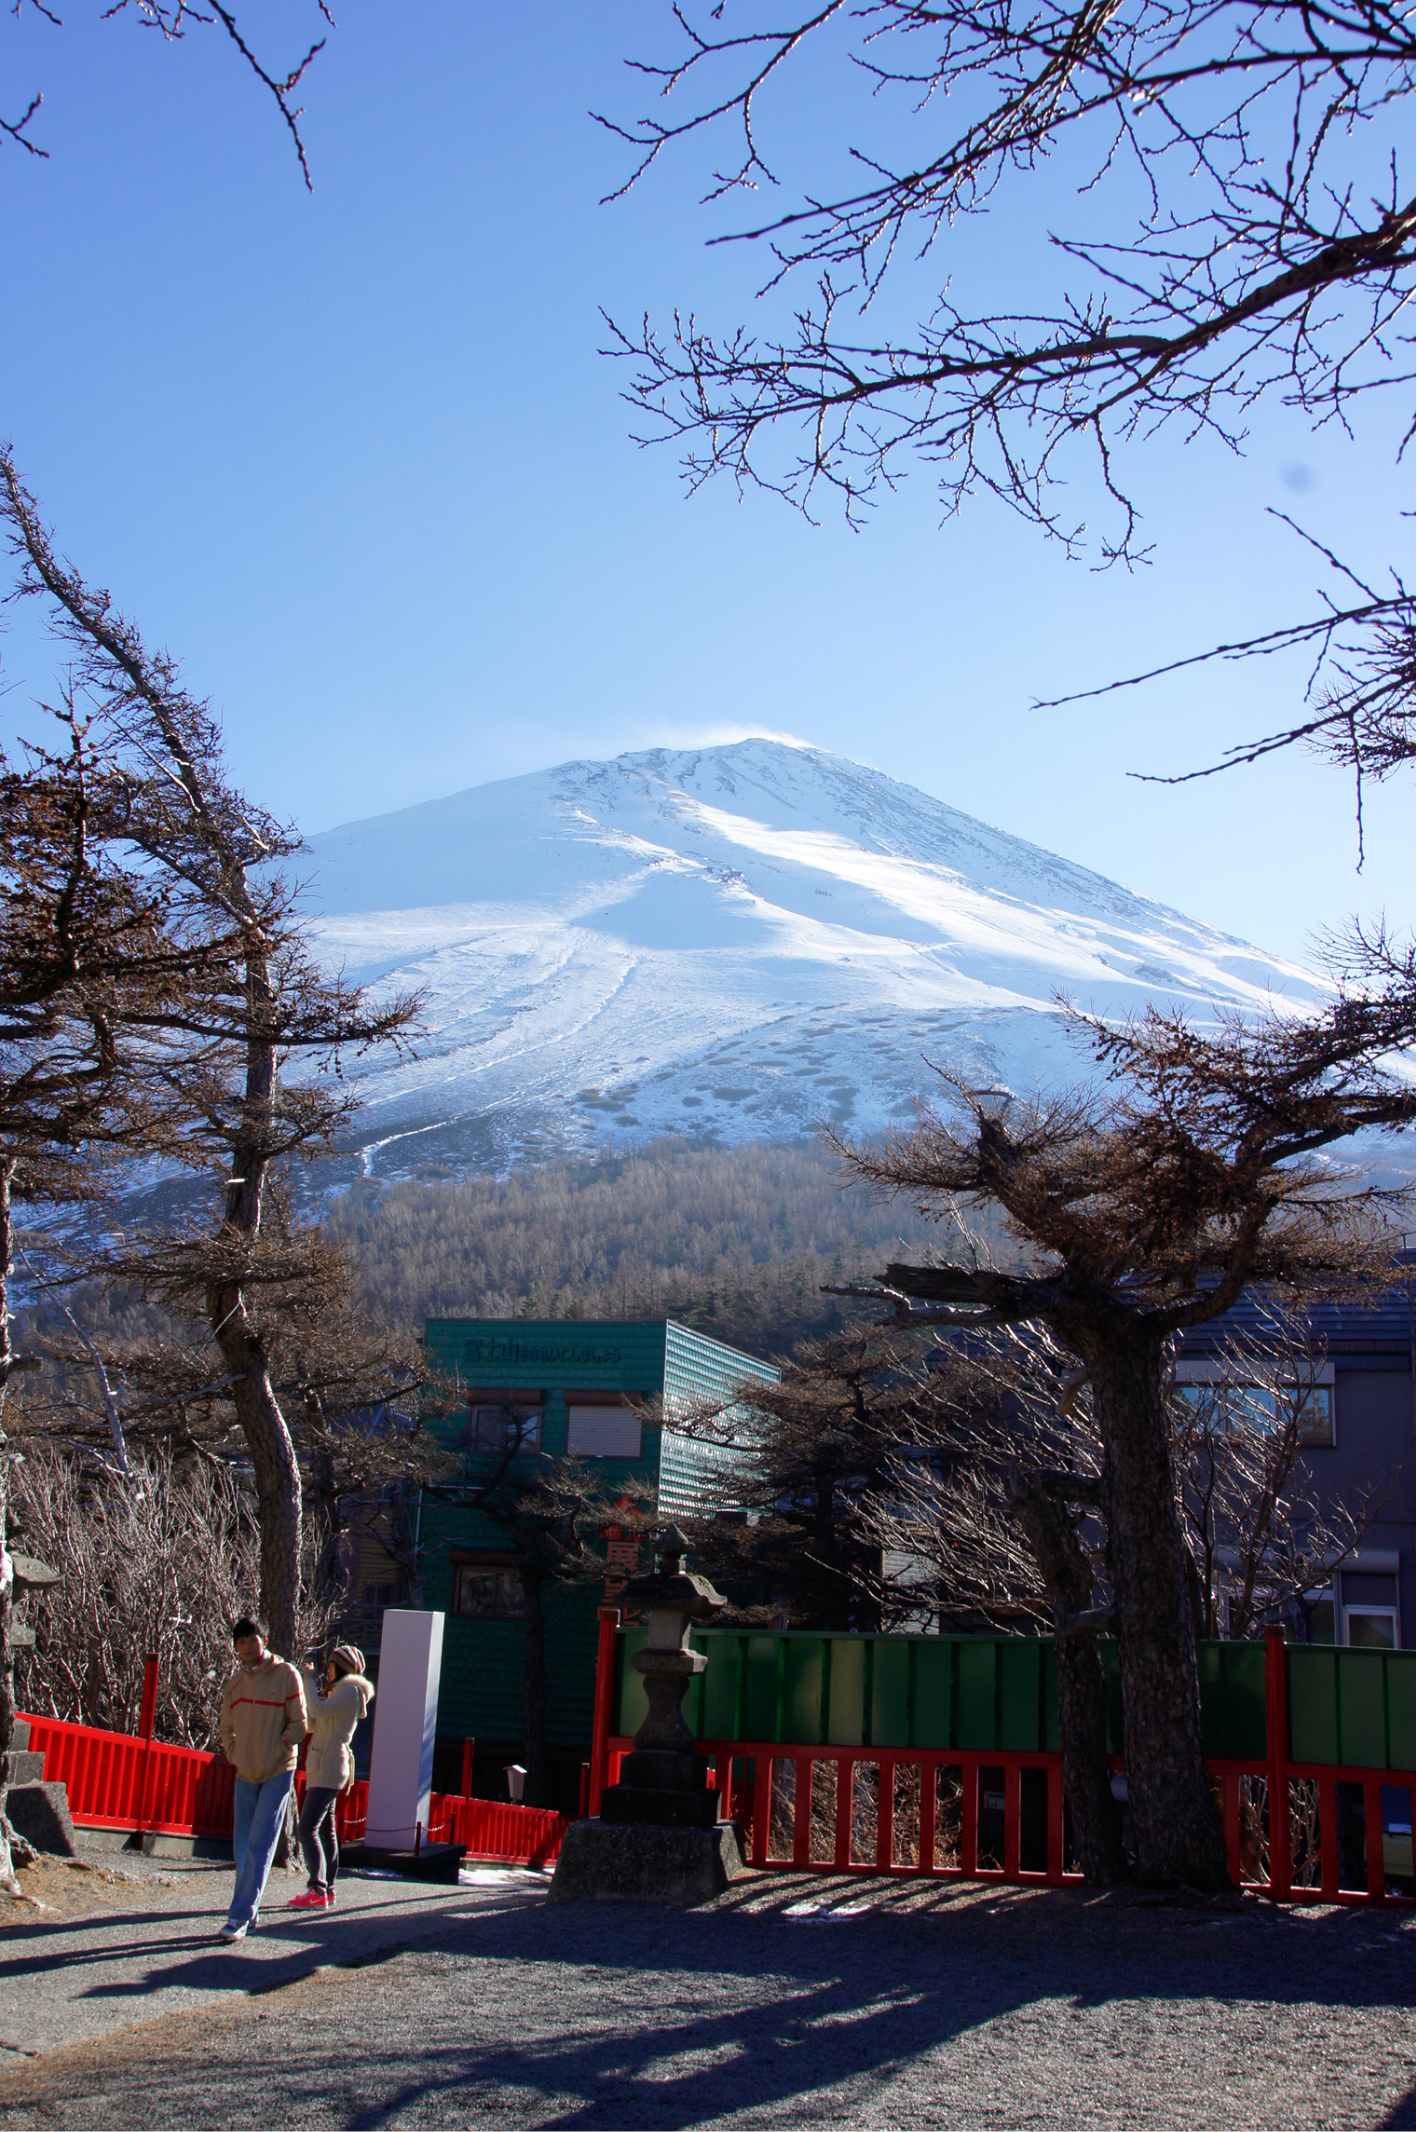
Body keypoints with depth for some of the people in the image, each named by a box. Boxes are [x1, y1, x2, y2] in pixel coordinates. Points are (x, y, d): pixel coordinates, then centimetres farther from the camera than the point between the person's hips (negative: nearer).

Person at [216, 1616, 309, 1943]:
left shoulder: (285, 1674, -8)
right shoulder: (234, 1683, 7)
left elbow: (299, 1724, -6)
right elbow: (226, 1727, 19)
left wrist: (276, 1751, -10)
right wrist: (234, 1756, 7)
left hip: (278, 1772, -5)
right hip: (245, 1774, 6)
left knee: (259, 1846, -9)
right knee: (242, 1848, 9)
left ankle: (240, 1916, -8)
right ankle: (249, 1914, 20)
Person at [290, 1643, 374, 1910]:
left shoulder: (351, 1691, -9)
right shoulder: (339, 1691, 22)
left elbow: (318, 1711, -22)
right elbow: (313, 1725, 22)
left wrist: (310, 1682, -8)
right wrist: (313, 1689, 14)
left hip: (329, 1770, -11)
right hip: (322, 1770, 11)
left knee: (308, 1829, -17)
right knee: (326, 1830, 11)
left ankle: (318, 1892, -21)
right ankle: (327, 1889, 15)